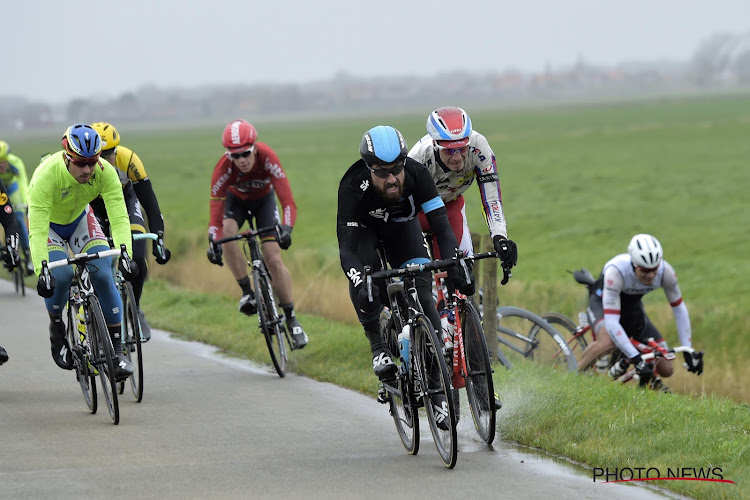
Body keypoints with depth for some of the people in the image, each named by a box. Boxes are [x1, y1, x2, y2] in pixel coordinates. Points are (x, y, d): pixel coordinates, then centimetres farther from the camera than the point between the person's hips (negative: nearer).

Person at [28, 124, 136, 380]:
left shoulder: (105, 172, -29)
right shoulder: (46, 175, -38)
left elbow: (119, 217, -33)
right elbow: (37, 230, -40)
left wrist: (125, 254, -48)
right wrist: (42, 270, -49)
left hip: (80, 219, 3)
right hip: (48, 223, -3)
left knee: (103, 273, -18)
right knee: (61, 275, -28)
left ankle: (117, 349, -8)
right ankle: (56, 327, 3)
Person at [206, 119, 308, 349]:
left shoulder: (267, 158, -37)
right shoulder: (224, 168, -35)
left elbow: (288, 201, -41)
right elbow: (216, 215, -34)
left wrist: (286, 228, -58)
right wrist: (213, 243, -50)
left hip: (264, 199, 0)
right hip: (236, 199, 0)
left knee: (273, 259, -12)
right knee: (227, 234, -33)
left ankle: (291, 319, 2)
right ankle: (247, 292, -17)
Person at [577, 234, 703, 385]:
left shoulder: (665, 272, -27)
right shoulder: (616, 271, -39)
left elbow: (679, 309, -12)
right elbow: (611, 321, -42)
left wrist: (688, 352, -17)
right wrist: (636, 359, -47)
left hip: (632, 306, 4)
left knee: (665, 370, -7)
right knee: (608, 342, -39)